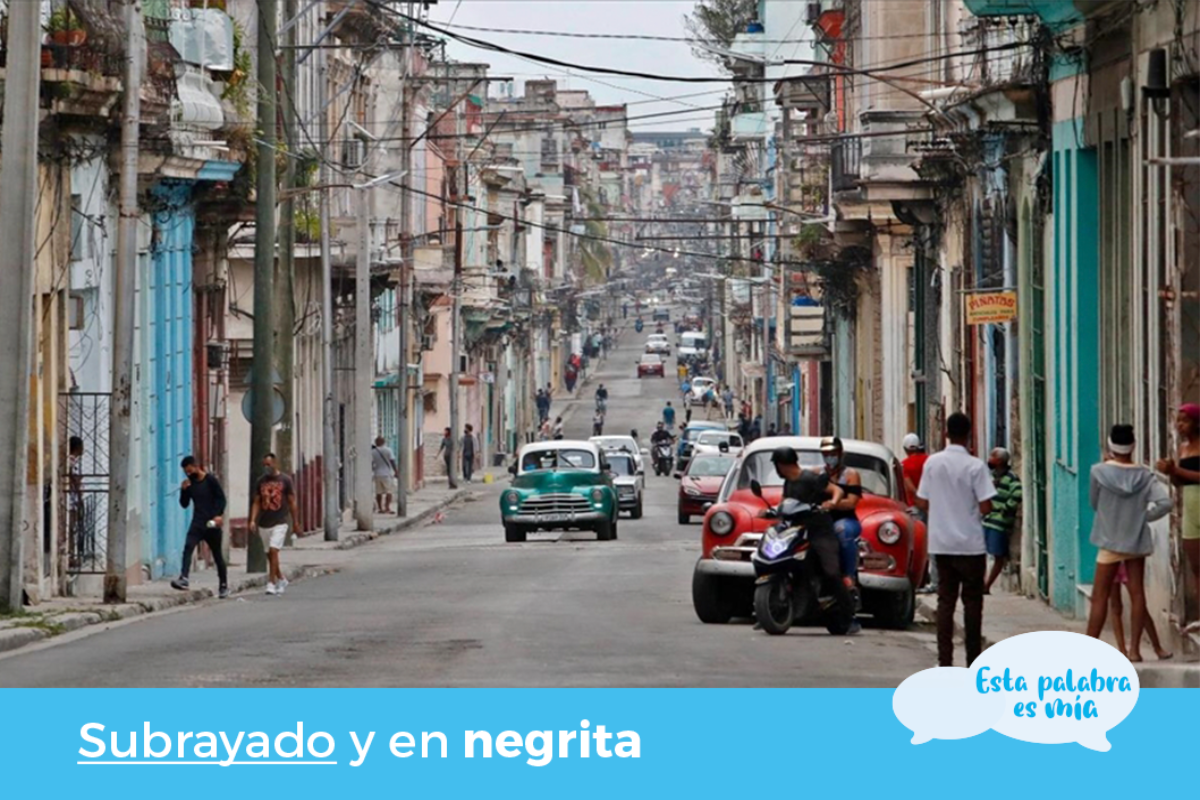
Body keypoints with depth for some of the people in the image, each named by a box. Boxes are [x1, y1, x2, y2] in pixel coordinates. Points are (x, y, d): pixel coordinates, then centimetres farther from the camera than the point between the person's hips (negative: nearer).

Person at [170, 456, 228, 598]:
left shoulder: (210, 480, -4)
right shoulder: (189, 483, 9)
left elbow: (221, 498, -6)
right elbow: (184, 504, 12)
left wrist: (219, 515, -21)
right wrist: (184, 490, -5)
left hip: (212, 524, -3)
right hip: (197, 523, 3)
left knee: (217, 555, 8)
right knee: (188, 547, -21)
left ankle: (223, 585, 21)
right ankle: (183, 579, -33)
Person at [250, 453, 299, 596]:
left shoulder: (284, 480, -1)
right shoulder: (261, 481, 7)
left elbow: (291, 502, 3)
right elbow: (256, 502, 7)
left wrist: (295, 521, 3)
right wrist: (253, 520, -4)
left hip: (279, 523, -4)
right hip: (264, 523, 4)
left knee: (273, 551, -17)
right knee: (270, 555, 10)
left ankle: (271, 583, -15)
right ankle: (281, 580, 28)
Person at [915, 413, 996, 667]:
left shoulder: (932, 463, -1)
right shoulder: (976, 466, -13)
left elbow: (922, 503, 2)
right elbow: (985, 507, -15)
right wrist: (973, 510, 7)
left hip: (941, 542, 3)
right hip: (971, 543, -3)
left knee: (945, 600, 7)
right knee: (972, 602, 6)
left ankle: (945, 660, 2)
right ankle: (974, 660, 7)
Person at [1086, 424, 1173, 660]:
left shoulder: (1099, 472, -12)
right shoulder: (1144, 475, -6)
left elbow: (1093, 503, 1)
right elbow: (1164, 503, -15)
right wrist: (1143, 516, -1)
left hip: (1110, 541, -2)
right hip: (1137, 541, 2)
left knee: (1100, 596, 2)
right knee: (1137, 593, 5)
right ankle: (1134, 649, 4)